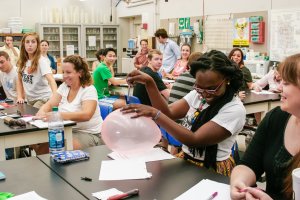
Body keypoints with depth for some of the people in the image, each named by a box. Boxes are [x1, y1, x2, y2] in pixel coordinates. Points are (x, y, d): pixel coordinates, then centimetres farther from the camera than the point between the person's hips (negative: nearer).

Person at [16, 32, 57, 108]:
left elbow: (50, 79, -31)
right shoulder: (22, 61, 2)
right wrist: (19, 97, 0)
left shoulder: (41, 61, -17)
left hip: (43, 98, -6)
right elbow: (19, 80, 13)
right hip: (30, 99, 6)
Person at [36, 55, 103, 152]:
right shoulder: (63, 87, 9)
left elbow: (86, 115, -28)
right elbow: (49, 104, 4)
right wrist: (42, 112, -21)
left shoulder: (89, 90, -12)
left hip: (89, 134, -6)